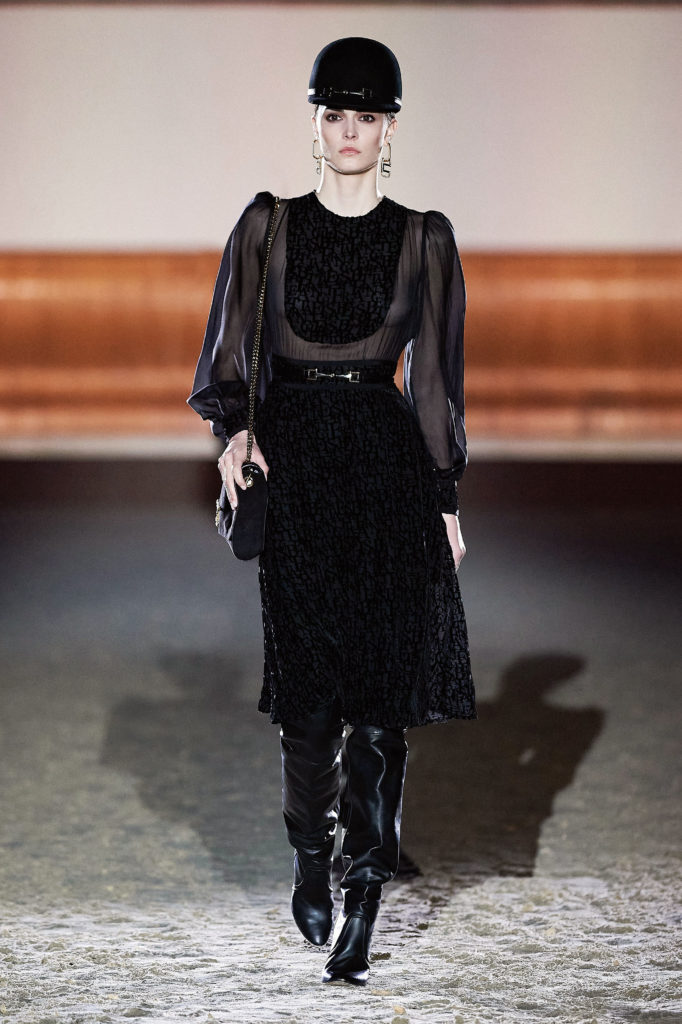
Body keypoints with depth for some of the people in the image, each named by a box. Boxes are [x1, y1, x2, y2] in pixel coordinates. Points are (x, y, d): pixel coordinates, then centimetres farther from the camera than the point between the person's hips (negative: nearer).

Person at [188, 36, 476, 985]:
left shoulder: (423, 240, 6)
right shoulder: (268, 226, 6)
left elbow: (434, 374, 8)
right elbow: (229, 348, 6)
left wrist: (446, 500, 4)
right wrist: (232, 428, -13)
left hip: (388, 463, 0)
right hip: (292, 463, 0)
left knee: (381, 689, -6)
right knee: (309, 684, -1)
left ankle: (363, 902, -3)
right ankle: (312, 856, 22)